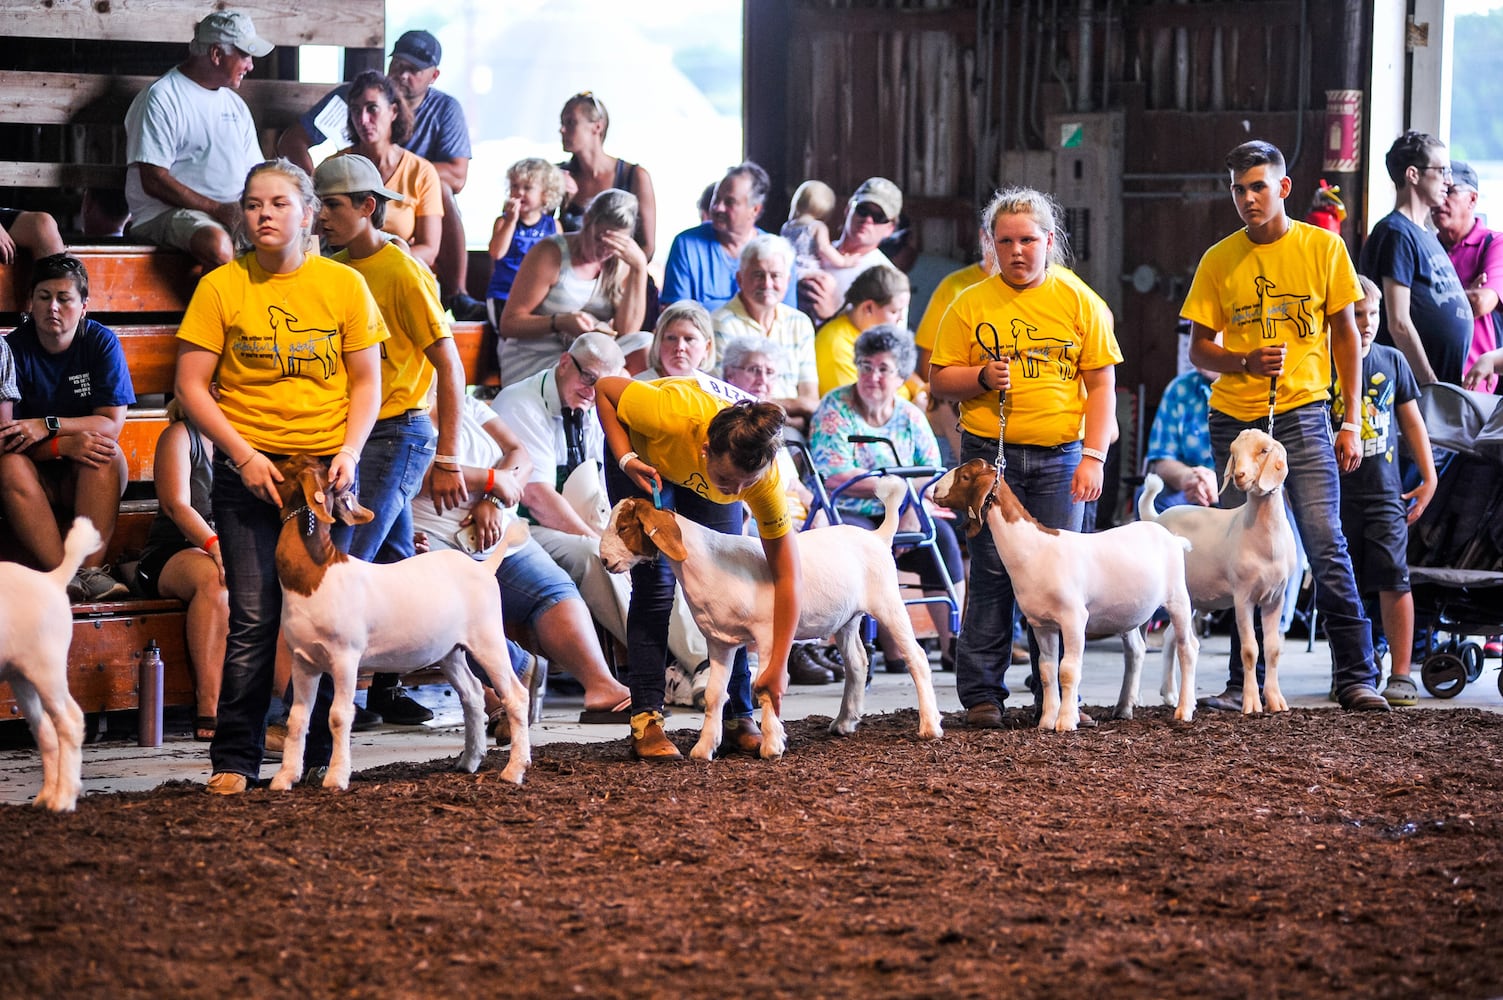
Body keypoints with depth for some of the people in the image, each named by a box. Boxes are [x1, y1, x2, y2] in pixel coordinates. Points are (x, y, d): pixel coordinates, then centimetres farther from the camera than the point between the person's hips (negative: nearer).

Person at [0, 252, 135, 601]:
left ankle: (90, 569, -37)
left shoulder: (101, 342, -5)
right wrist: (65, 444, -33)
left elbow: (112, 424, -12)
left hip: (86, 477, 1)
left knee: (107, 451, -30)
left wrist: (47, 426, -26)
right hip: (37, 473, -1)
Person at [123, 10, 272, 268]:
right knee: (218, 245, -40)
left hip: (236, 214, 7)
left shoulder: (235, 104, 22)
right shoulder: (162, 99, -3)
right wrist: (218, 210, -17)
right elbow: (154, 181, -11)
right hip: (165, 214, -7)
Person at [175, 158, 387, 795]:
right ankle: (234, 760, -1)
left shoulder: (344, 284, 4)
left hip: (327, 467, 1)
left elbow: (366, 382, 8)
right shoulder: (220, 287, 0)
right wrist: (244, 454, -11)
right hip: (248, 470, -1)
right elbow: (191, 386, 0)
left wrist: (349, 452, -7)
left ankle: (318, 759, 11)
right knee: (254, 619, -7)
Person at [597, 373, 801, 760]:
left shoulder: (765, 476, -36)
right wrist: (626, 459, -35)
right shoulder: (677, 415, -45)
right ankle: (645, 721, -12)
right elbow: (604, 389, -25)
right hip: (644, 458, -2)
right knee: (654, 584, -13)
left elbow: (786, 576, -29)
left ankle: (738, 717, 3)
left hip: (702, 481, 2)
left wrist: (778, 666, -30)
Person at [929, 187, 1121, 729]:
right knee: (991, 576, -2)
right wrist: (982, 377, -11)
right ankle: (981, 694, 4)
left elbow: (1101, 385, 4)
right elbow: (939, 379, 9)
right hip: (990, 454, 0)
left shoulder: (1078, 301, 5)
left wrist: (1093, 456, -4)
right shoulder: (970, 304, 6)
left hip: (1060, 457, 0)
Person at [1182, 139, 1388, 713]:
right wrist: (1246, 361, -12)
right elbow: (1200, 348, 9)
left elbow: (1345, 335, 7)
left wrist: (1351, 422, 1)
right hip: (1235, 421, 2)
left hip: (1302, 414, -2)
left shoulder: (1323, 247, 3)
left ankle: (1357, 678, -6)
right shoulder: (1219, 260, 6)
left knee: (1326, 545, -9)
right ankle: (1244, 683, 10)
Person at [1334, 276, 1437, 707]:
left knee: (1393, 581, -7)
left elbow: (1411, 421, 13)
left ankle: (1401, 675, -3)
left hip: (1384, 492, 1)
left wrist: (1428, 478, 10)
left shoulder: (1391, 361, 6)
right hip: (1336, 493, -1)